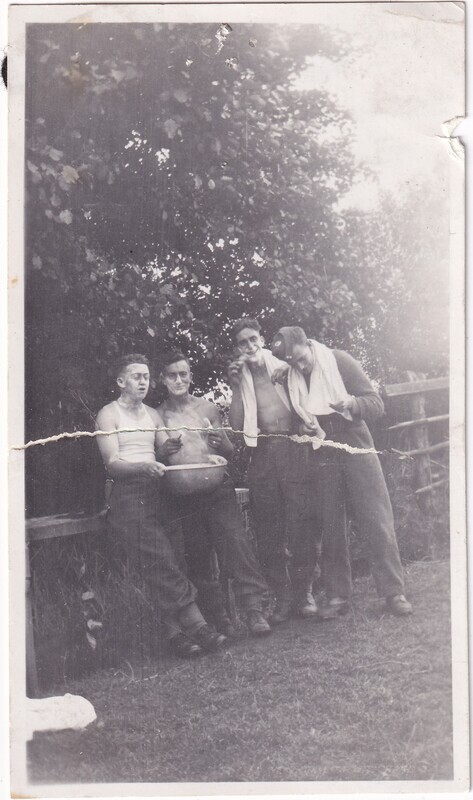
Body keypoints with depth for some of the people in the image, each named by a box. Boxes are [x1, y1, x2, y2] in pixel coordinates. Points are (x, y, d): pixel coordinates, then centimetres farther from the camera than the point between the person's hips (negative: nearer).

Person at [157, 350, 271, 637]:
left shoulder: (208, 408, 11)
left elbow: (230, 452, 14)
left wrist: (221, 442, -9)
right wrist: (165, 450, -11)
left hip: (217, 486, 0)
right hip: (183, 493, 0)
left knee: (235, 539, -13)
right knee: (197, 556, 0)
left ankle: (254, 608, -12)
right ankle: (218, 616, 9)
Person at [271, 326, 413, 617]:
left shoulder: (340, 361, -6)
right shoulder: (287, 379, 1)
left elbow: (377, 404, -8)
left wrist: (353, 403, -29)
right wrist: (302, 427, -9)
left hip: (357, 450, -2)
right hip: (321, 458, 2)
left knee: (379, 522, -5)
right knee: (329, 527, 3)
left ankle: (394, 592, 2)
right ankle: (337, 593, 14)